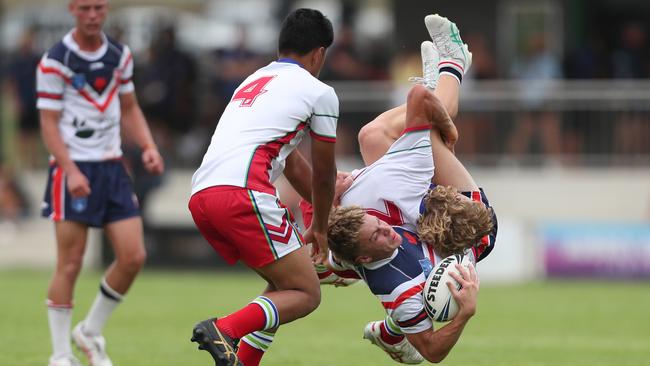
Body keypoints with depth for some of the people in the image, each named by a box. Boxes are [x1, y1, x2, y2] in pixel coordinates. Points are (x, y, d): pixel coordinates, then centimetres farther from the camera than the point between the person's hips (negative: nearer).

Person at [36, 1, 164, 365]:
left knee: (133, 257, -2)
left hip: (112, 167, 6)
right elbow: (49, 122, -9)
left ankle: (91, 332, 17)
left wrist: (149, 147, 2)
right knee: (70, 263, -5)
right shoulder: (55, 61, -8)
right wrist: (70, 170, -20)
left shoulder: (121, 55, 9)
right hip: (73, 170, -6)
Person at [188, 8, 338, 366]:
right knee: (305, 294, -1)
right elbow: (323, 173, 18)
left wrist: (328, 198, 51)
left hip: (200, 197, 8)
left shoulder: (254, 81, 31)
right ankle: (223, 329, -23)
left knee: (285, 285, 22)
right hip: (243, 193, -8)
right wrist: (320, 228, 34)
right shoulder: (318, 92, 8)